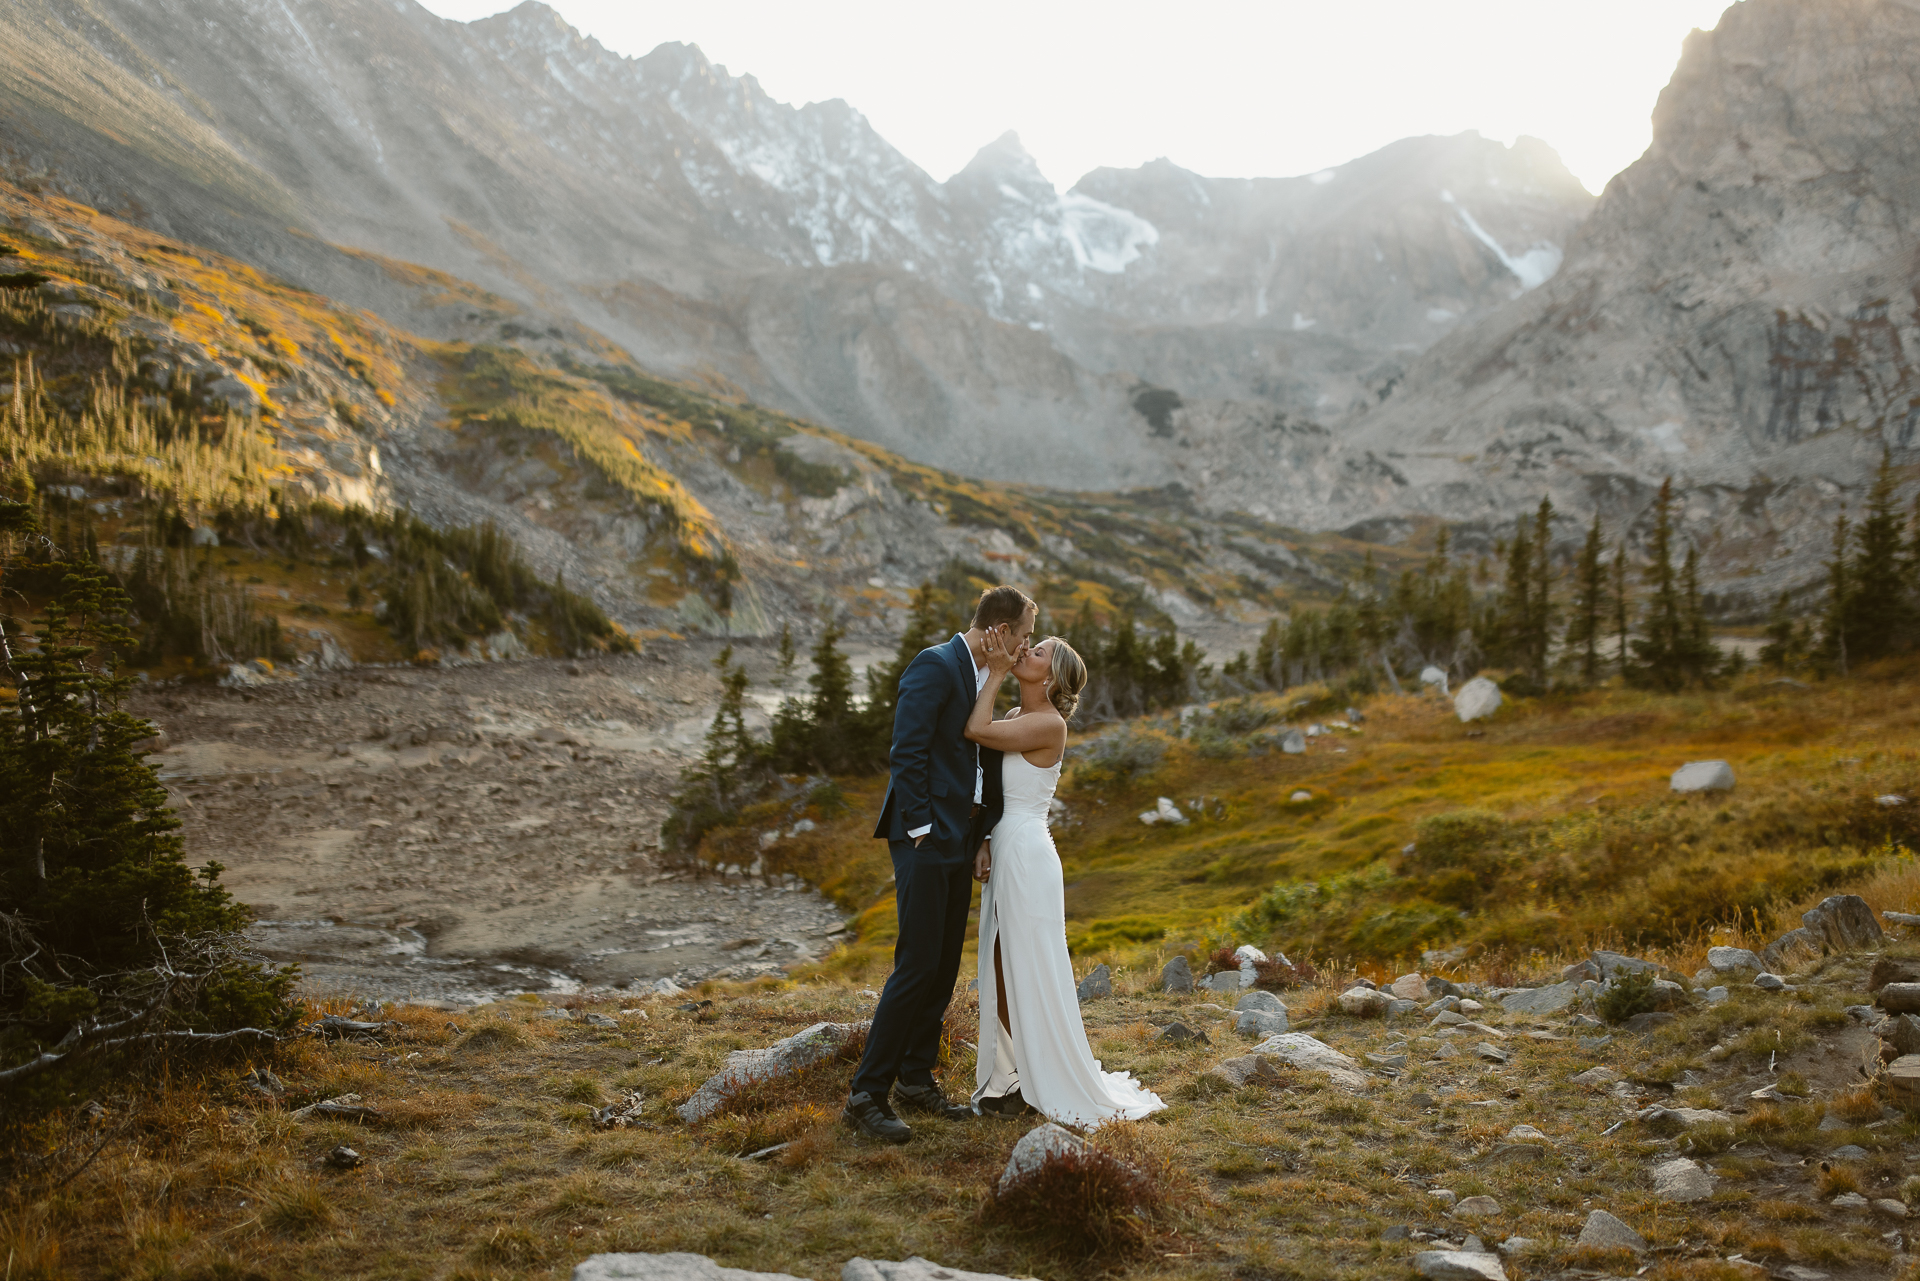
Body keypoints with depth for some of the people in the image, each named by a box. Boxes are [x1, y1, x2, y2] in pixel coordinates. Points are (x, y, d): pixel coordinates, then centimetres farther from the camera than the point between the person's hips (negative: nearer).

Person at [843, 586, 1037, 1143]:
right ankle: (867, 1094, -2)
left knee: (945, 966, 13)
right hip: (927, 837, -9)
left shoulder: (981, 675, 16)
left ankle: (916, 1078, 24)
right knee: (917, 966, -9)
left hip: (961, 840, 9)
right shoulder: (934, 665, -13)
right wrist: (920, 829, -19)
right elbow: (906, 753, -18)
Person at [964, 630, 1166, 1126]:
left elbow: (974, 730, -22)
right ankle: (1013, 1075, 22)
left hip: (1027, 856, -9)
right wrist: (984, 843, 3)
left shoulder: (1049, 724, -14)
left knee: (1031, 973, -1)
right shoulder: (1017, 718, 13)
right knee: (999, 971, 12)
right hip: (1003, 853, 9)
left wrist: (995, 672, -13)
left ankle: (1046, 1084, 11)